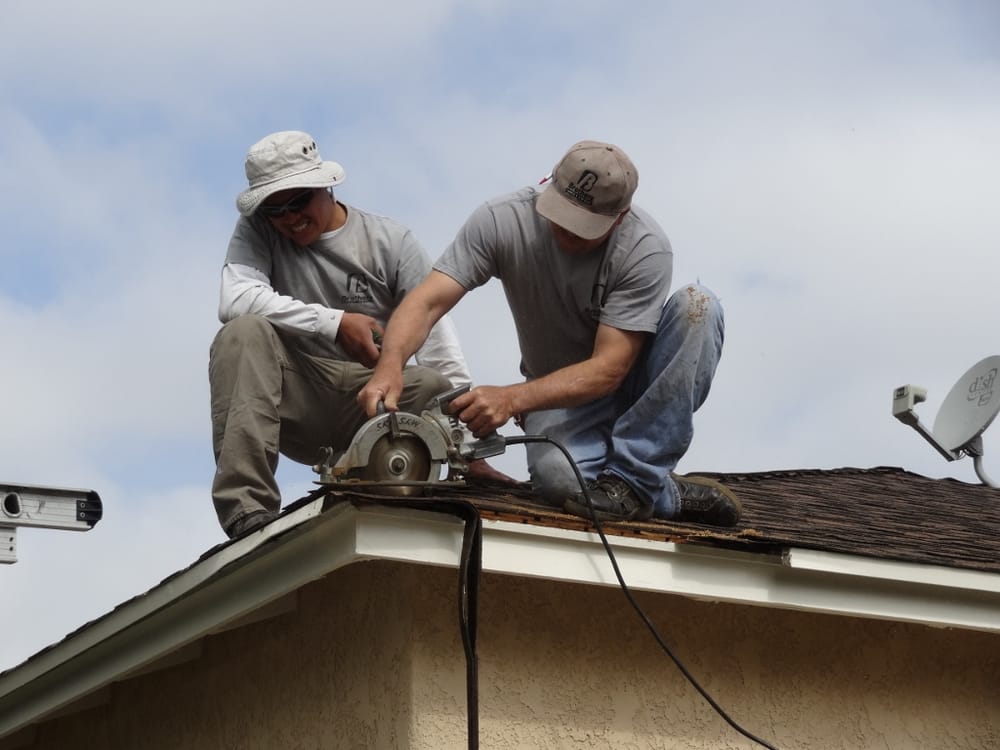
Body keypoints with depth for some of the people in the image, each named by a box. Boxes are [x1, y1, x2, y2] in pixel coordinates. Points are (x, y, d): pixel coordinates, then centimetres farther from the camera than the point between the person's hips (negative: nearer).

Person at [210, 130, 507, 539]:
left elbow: (435, 336, -10)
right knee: (244, 332, -28)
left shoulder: (390, 241, 0)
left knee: (437, 387, -29)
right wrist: (336, 323, -24)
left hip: (368, 403, 0)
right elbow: (236, 300, -19)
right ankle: (249, 515, -37)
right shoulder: (256, 230, 1)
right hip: (292, 401, 0)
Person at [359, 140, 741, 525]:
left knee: (698, 305, -29)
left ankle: (633, 479, -26)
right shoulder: (502, 219, -18)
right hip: (556, 391, -1)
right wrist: (390, 364, -45)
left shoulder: (646, 248, -24)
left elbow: (607, 370, -28)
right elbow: (427, 301, -23)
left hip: (631, 380, 1)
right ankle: (667, 495, -5)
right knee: (558, 477, -36)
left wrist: (511, 398, -41)